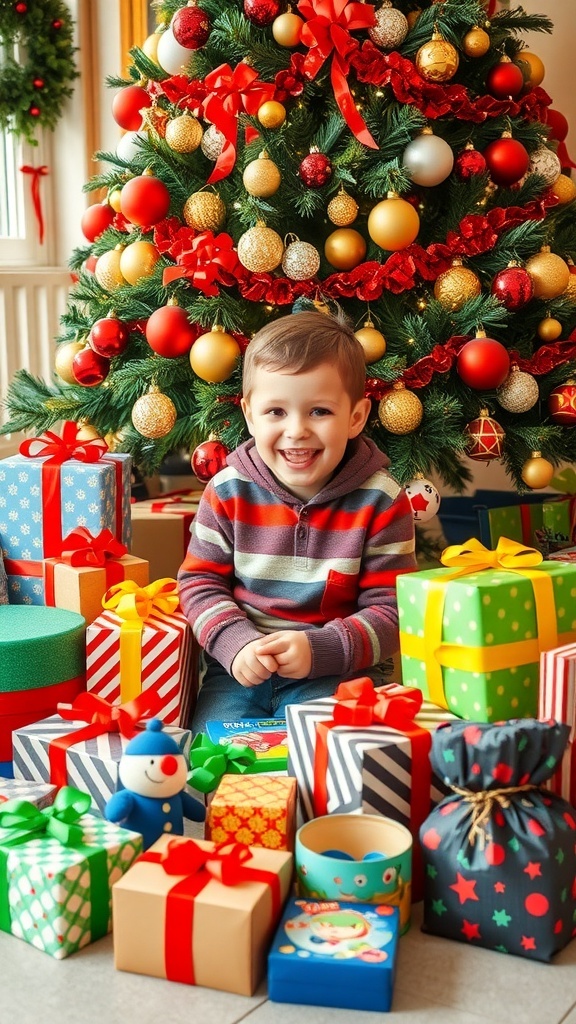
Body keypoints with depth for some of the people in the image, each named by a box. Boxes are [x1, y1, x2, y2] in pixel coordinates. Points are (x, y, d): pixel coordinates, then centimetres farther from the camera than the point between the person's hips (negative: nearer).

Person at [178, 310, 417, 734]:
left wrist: (319, 650, -22)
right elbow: (200, 580, 3)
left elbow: (391, 608, -8)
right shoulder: (229, 491, -4)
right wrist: (235, 643, -16)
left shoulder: (381, 502, -10)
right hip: (240, 667, 2)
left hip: (338, 672, -2)